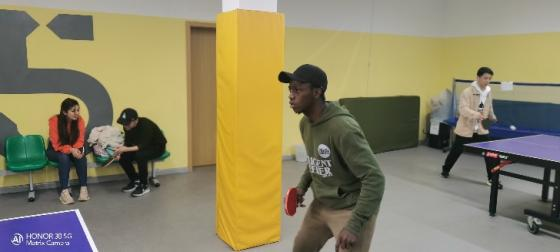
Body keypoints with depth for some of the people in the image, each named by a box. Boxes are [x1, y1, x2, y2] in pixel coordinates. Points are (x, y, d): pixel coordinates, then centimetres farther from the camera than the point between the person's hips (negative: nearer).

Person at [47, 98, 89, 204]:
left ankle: (83, 188, -27)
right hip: (55, 151, -2)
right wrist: (71, 150, -39)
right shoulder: (54, 121, -23)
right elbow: (56, 145, -23)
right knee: (64, 157, -34)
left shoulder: (79, 120, -15)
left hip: (73, 150, 2)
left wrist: (76, 149, -32)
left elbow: (80, 140, -11)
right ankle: (64, 191, -36)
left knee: (81, 156, -29)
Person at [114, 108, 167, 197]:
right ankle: (135, 180, 6)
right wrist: (121, 151, -23)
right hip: (142, 146, 7)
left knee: (140, 155, -35)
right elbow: (127, 142, -3)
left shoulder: (146, 125, -32)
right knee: (123, 157, -15)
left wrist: (126, 149, -45)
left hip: (157, 147, -7)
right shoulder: (128, 126, -12)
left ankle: (144, 185, -18)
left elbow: (144, 145, -36)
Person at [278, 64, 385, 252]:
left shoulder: (343, 127, -28)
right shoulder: (305, 123, -1)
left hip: (351, 210, -8)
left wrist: (354, 225, -29)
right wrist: (302, 185, 3)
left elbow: (375, 179, -27)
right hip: (321, 205, 8)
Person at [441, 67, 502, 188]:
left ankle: (492, 178, 3)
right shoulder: (467, 92, -17)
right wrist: (476, 114, -43)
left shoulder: (488, 92, 4)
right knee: (456, 151, 11)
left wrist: (492, 117, 21)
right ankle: (445, 170, 34)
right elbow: (463, 109, -29)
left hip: (481, 129, 5)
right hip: (466, 128, -5)